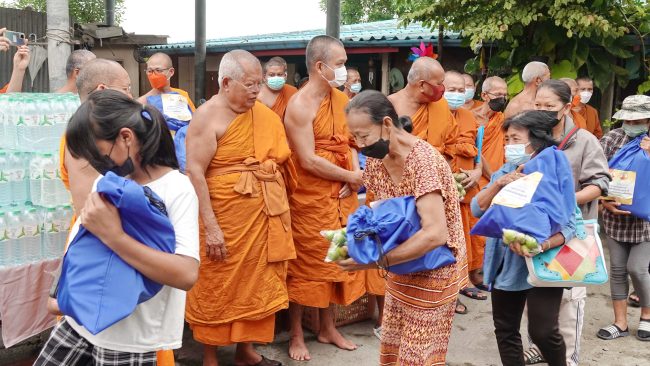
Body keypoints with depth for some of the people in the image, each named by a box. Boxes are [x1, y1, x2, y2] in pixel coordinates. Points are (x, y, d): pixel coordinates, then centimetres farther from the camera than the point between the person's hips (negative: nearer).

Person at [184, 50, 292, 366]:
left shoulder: (264, 114, 8)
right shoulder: (208, 115, -10)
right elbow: (194, 172, -15)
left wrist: (281, 209, 12)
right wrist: (210, 226, -20)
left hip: (263, 218, 6)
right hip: (224, 219, -6)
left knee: (256, 285, 14)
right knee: (217, 290, 6)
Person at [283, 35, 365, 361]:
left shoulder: (341, 99, 8)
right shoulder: (300, 105, -16)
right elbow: (309, 161, -20)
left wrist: (356, 171, -6)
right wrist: (351, 176, -12)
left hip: (341, 196, 7)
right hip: (310, 198, -7)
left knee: (333, 260, 15)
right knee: (304, 265, 4)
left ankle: (327, 328, 30)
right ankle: (296, 335, 19)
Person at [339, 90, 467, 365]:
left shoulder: (422, 159, -27)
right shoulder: (376, 159, -2)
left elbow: (434, 234, -34)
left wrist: (376, 261, -31)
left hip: (434, 268, -7)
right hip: (402, 266, 7)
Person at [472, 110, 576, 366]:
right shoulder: (505, 171, 5)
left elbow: (569, 225, -15)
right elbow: (477, 208, -2)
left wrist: (541, 246, -31)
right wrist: (499, 184, -17)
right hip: (505, 264, 6)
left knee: (543, 331, -7)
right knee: (505, 329, 13)